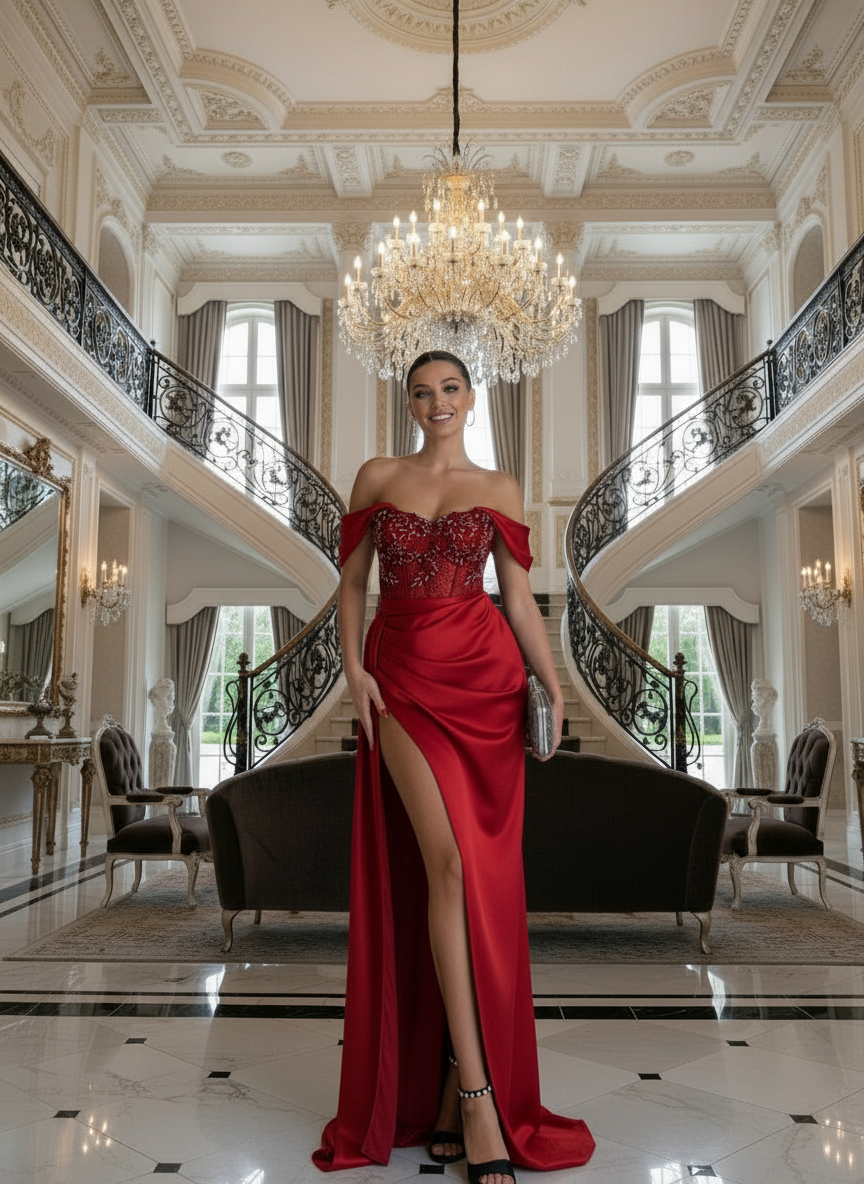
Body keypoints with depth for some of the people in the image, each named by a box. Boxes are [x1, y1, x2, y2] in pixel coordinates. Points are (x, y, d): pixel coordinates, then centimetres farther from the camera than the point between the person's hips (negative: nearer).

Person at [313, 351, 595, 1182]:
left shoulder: (499, 489, 10)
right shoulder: (377, 477, 11)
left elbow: (518, 595, 7)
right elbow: (350, 581, 9)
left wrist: (550, 678, -6)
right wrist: (353, 668, -4)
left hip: (484, 677, 1)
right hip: (405, 680, -1)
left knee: (483, 875, 0)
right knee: (447, 863, -12)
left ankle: (451, 1093, 13)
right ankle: (475, 1097, -8)